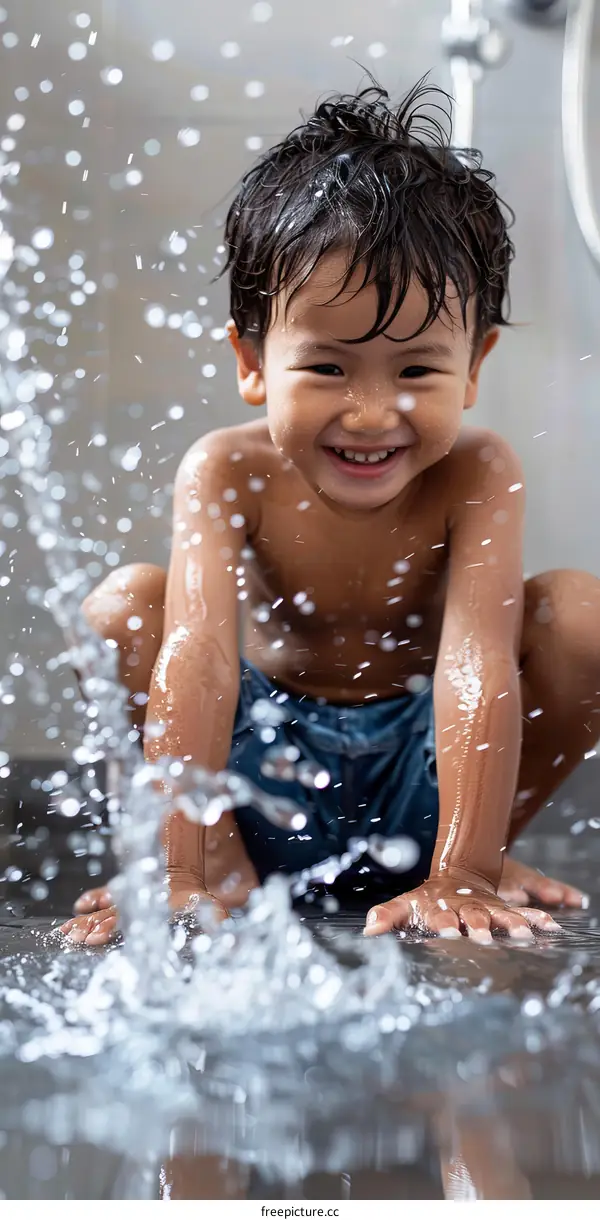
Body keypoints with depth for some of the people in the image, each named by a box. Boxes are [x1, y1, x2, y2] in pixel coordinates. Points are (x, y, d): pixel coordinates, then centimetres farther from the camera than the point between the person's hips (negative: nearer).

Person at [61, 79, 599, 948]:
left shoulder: (476, 475, -21)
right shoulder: (227, 474, -20)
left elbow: (477, 661, -31)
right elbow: (196, 657, -30)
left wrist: (462, 876, -38)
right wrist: (189, 871, -38)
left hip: (422, 769, 0)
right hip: (264, 759, 1)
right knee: (124, 603, -20)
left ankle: (486, 849, -3)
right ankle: (229, 853, -7)